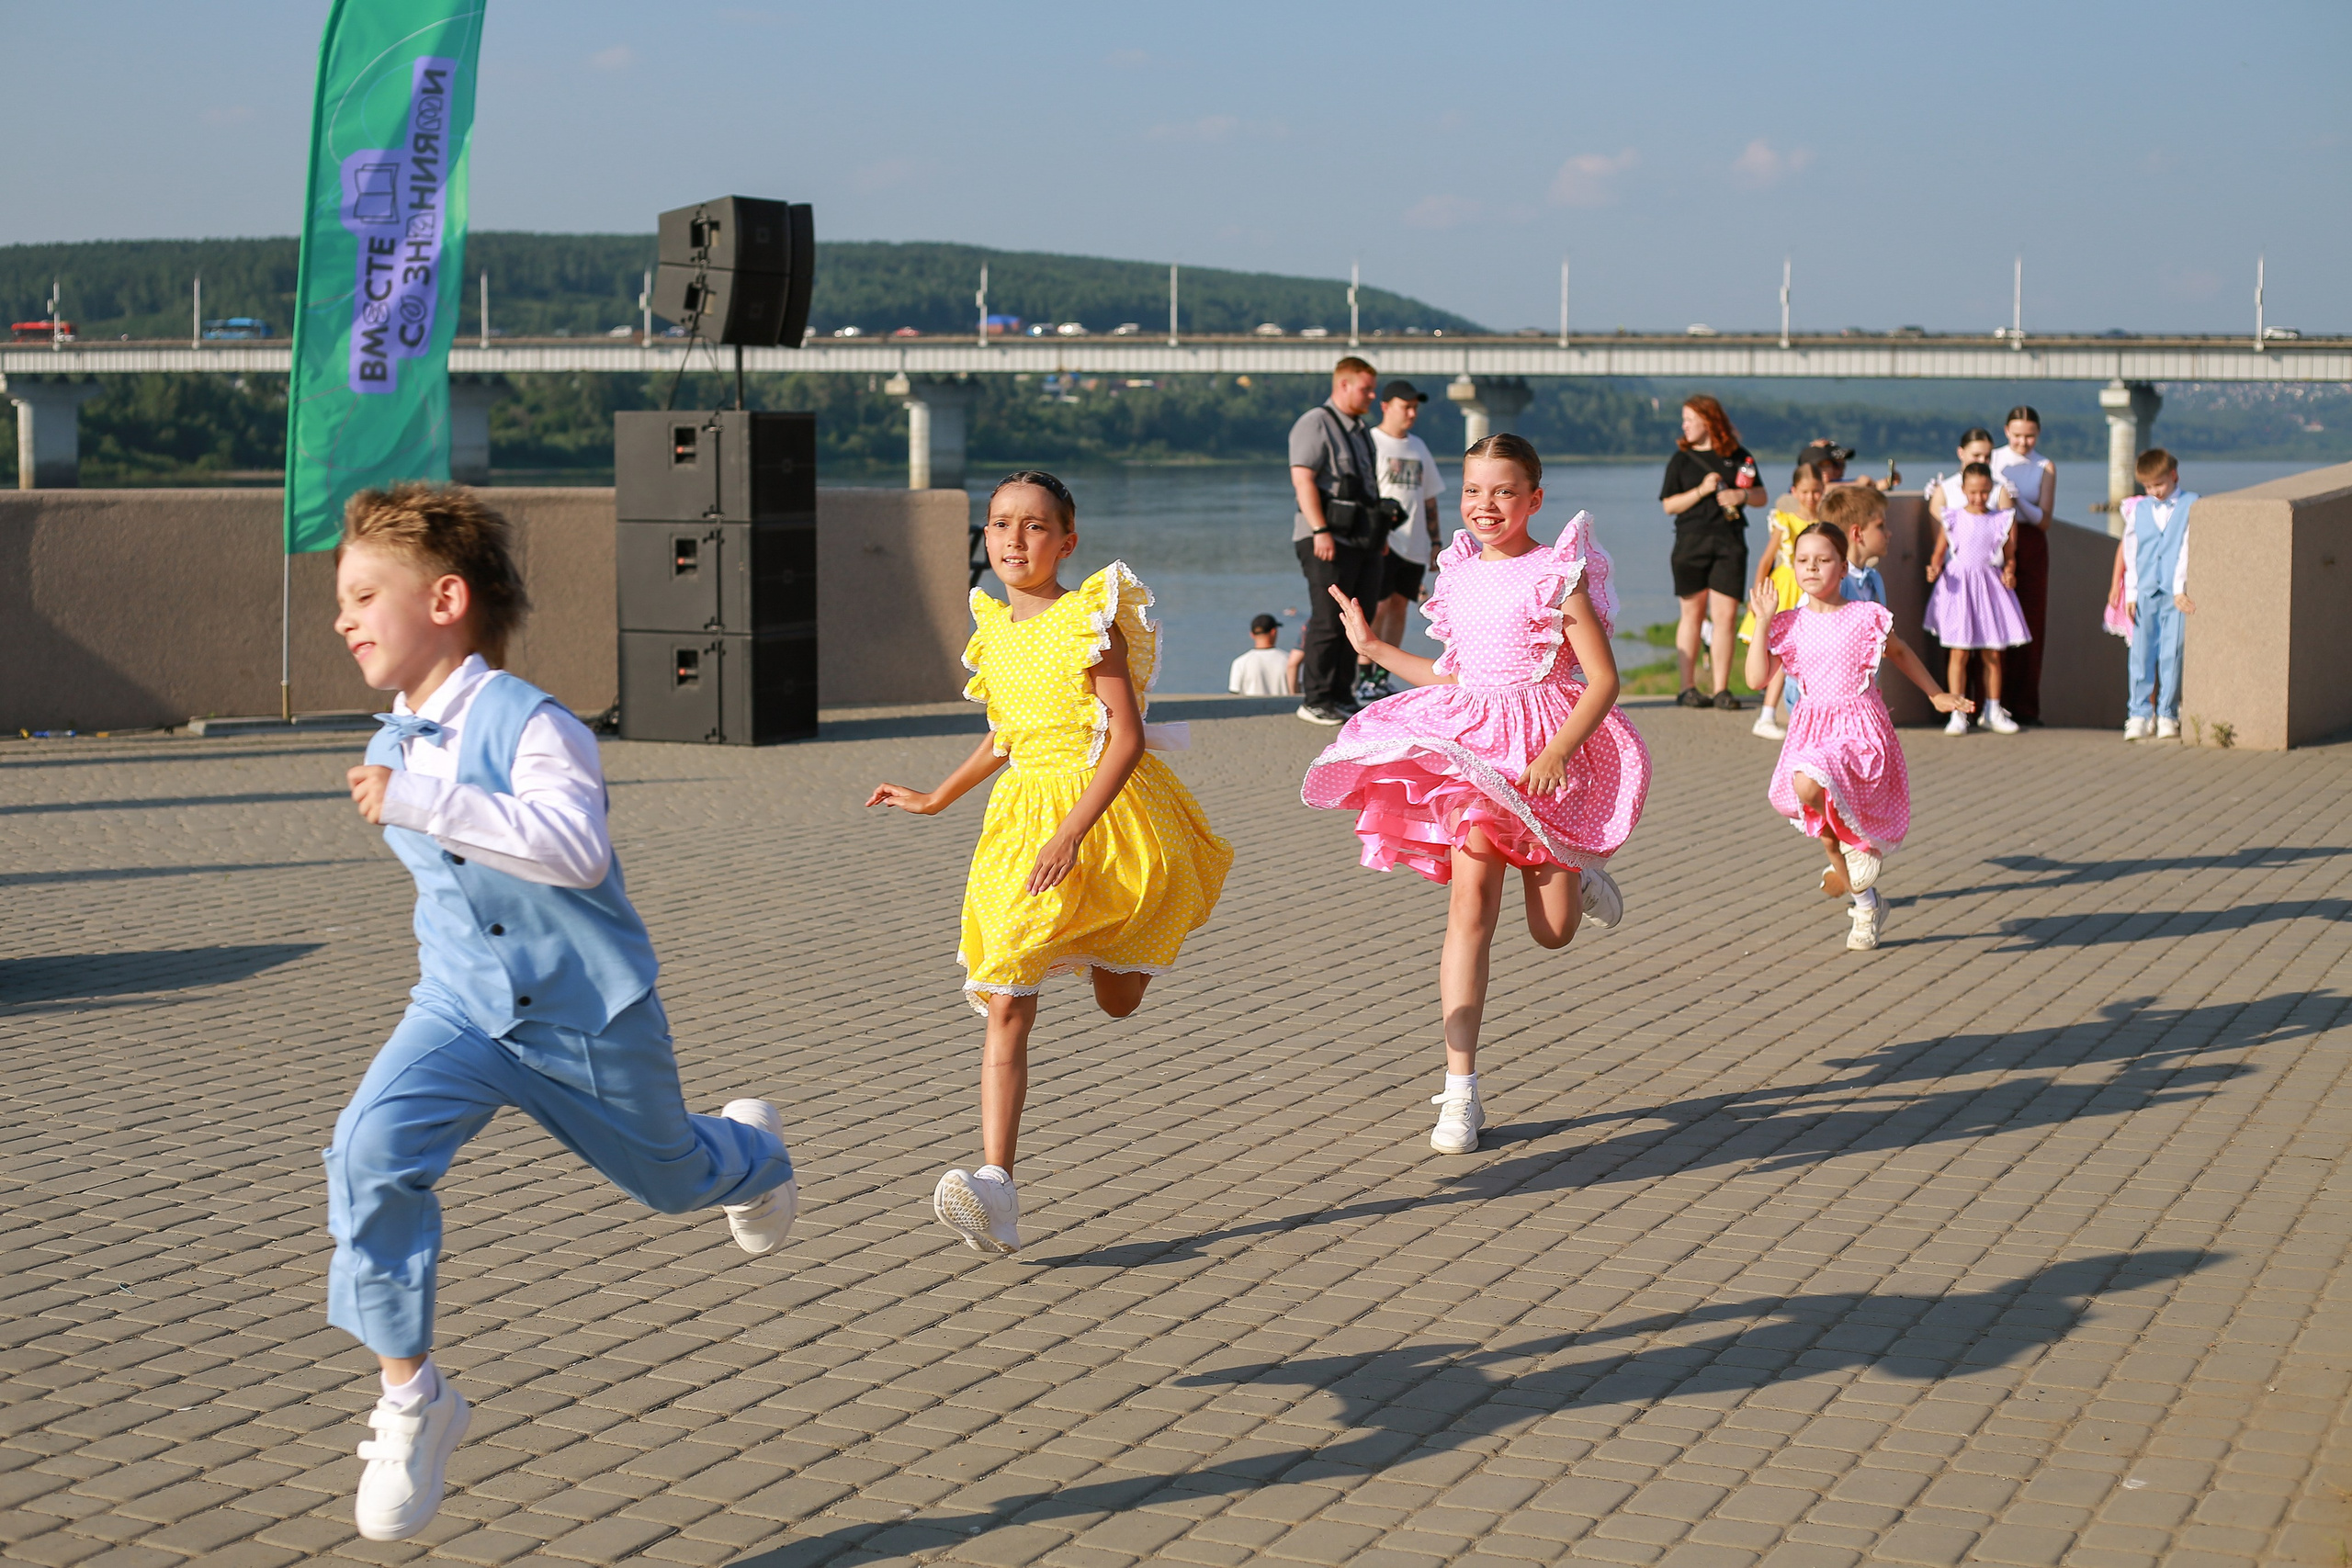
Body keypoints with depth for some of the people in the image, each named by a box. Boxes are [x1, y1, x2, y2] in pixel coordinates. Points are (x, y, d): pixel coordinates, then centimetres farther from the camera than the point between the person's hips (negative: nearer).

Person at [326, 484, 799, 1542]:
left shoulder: (529, 725, -24)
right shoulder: (392, 748, 1)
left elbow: (575, 849, -42)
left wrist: (422, 803, -45)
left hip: (588, 1012, -5)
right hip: (460, 1008, 5)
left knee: (670, 1177, 19)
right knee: (370, 1153, -22)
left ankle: (752, 1150, 59)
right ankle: (411, 1401, -12)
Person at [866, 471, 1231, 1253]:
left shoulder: (1090, 622, -13)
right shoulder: (996, 630, 6)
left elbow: (1126, 737, -19)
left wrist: (1071, 834, -28)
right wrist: (937, 798, 30)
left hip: (1106, 809, -4)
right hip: (1023, 816, 5)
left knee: (1117, 1003, 15)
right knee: (1006, 1006, -9)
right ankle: (997, 1187, -16)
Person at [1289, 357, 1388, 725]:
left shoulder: (1360, 430, 21)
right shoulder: (1315, 424, -7)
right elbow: (1303, 478, -16)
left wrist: (1380, 530, 21)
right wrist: (1320, 531, -22)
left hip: (1363, 540, 9)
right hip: (1329, 541, -9)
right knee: (1328, 622, -9)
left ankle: (1342, 697, 15)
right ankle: (1315, 701, -4)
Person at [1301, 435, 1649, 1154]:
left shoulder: (1558, 576, -7)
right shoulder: (1460, 576, 9)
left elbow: (1603, 679, -10)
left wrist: (1558, 751, -22)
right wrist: (1374, 649, 20)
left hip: (1544, 752, -3)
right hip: (1469, 745, 3)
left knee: (1553, 931, 6)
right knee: (1470, 903, -11)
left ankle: (1579, 876, 46)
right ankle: (1460, 1092, -10)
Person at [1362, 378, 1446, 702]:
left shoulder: (1418, 447, 18)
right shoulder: (1369, 442, -3)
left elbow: (1429, 498, 23)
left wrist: (1435, 541, 18)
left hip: (1414, 544, 7)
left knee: (1399, 607, 6)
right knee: (1378, 607, -12)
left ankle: (1382, 678, 10)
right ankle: (1363, 680, -9)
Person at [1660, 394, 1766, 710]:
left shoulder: (1738, 457, 10)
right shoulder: (1681, 459, 7)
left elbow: (1761, 497, 15)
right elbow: (1669, 505, 1)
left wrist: (1742, 495, -6)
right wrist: (1702, 490, -11)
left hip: (1730, 541, 1)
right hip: (1691, 541, -1)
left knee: (1725, 615, -4)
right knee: (1692, 613, 2)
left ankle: (1721, 689, 0)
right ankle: (1688, 687, 7)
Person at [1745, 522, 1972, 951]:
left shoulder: (1865, 617, -3)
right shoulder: (1790, 624, 4)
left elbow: (1900, 652, 16)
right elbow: (1756, 678, -3)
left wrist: (1936, 694, 23)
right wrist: (1764, 622, -6)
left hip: (1860, 729, -4)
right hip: (1812, 729, 4)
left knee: (1808, 782, -32)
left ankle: (1841, 855, -5)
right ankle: (1867, 904, 27)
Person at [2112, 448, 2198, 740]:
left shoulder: (2191, 505, 1)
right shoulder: (2138, 509, 10)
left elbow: (2188, 549, -4)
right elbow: (2129, 551, 11)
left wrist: (2181, 590, -10)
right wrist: (2130, 593, 4)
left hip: (2176, 594, -2)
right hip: (2145, 592, 2)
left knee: (2172, 655, -1)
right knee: (2142, 653, -1)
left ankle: (2167, 715, 6)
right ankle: (2140, 714, 3)